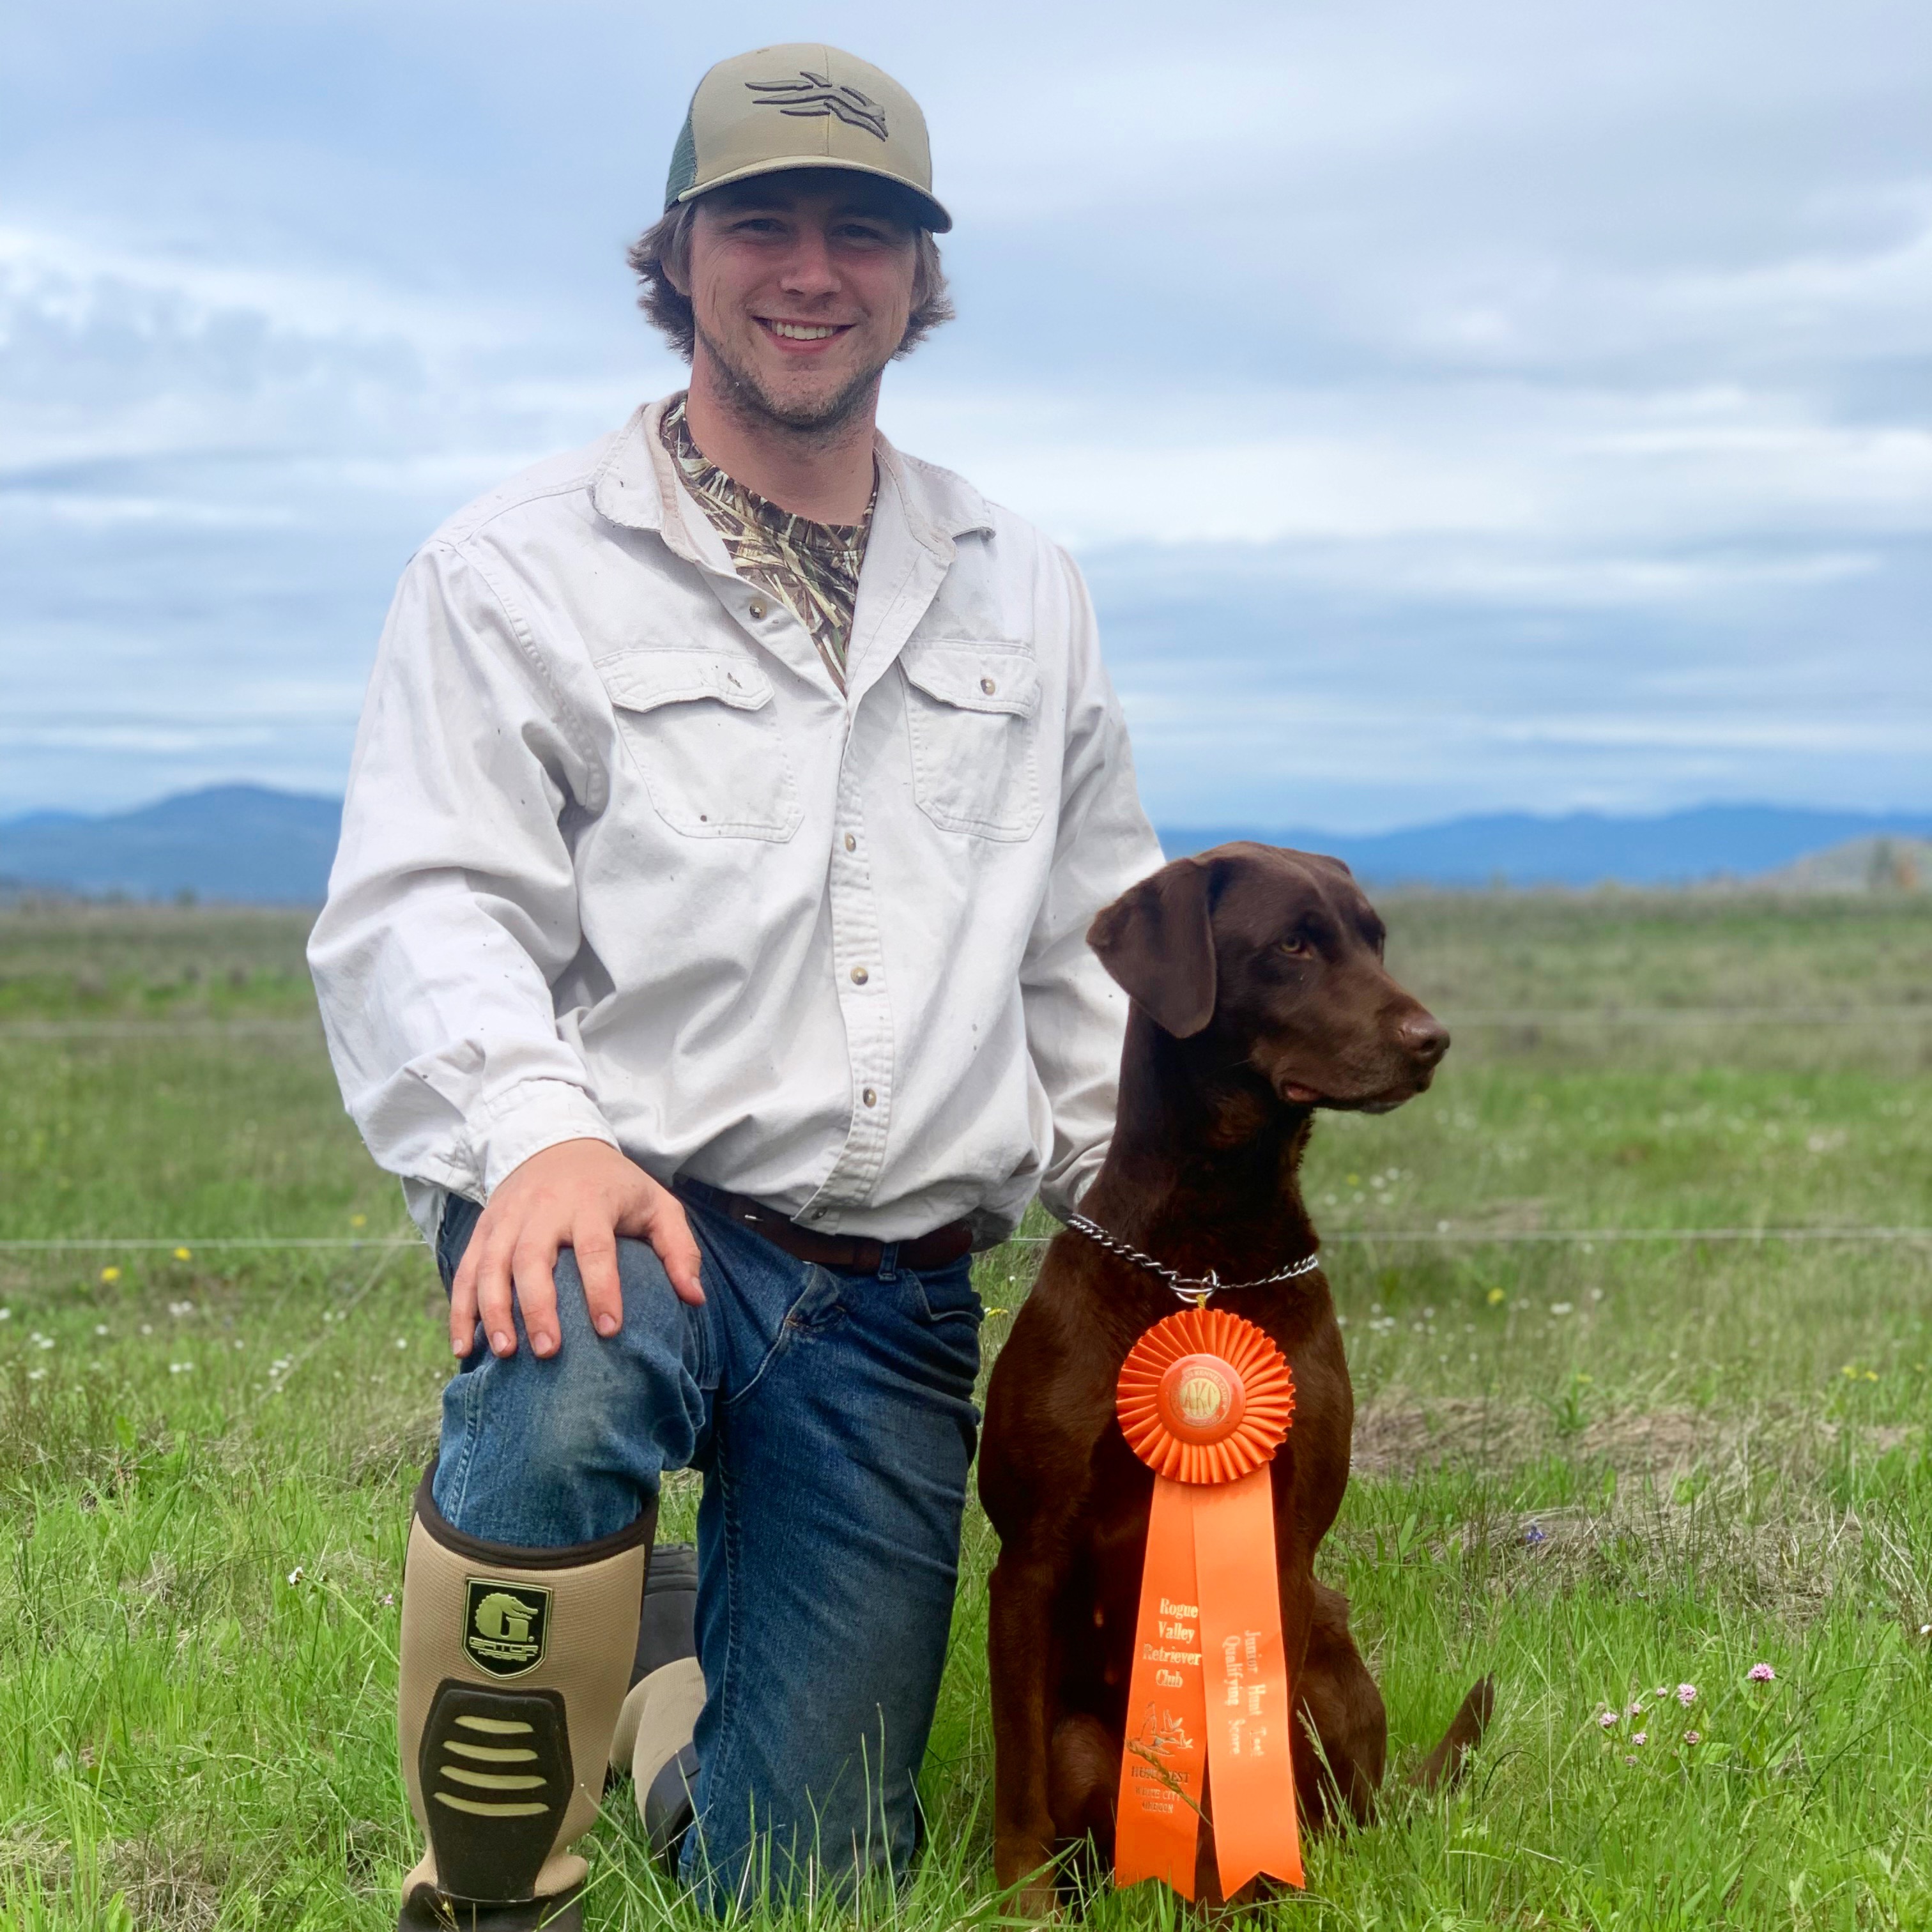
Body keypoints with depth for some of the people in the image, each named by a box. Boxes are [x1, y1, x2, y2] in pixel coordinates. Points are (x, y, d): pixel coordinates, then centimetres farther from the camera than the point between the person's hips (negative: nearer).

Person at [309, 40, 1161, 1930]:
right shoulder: (516, 567, 0)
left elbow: (1089, 946, 21)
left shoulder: (1025, 592, 15)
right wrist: (537, 1127, -31)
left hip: (896, 1289, 4)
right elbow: (417, 912, -11)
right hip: (624, 1207, -3)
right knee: (566, 1388, -41)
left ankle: (680, 1642, 38)